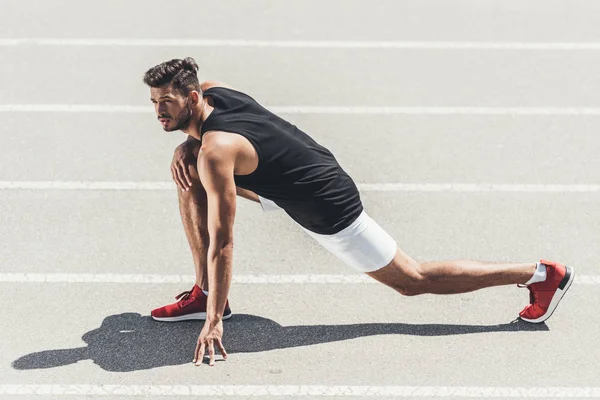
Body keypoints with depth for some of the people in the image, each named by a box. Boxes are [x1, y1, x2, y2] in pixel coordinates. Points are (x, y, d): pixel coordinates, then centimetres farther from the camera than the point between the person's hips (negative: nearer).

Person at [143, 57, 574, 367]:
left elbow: (221, 243, -29)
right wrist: (186, 145, -1)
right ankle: (205, 295, 12)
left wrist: (213, 323, -25)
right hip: (307, 178, 10)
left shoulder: (215, 151, -29)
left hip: (329, 210, -9)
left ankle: (543, 274, 11)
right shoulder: (212, 90, -5)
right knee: (191, 179, 5)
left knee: (414, 280, 3)